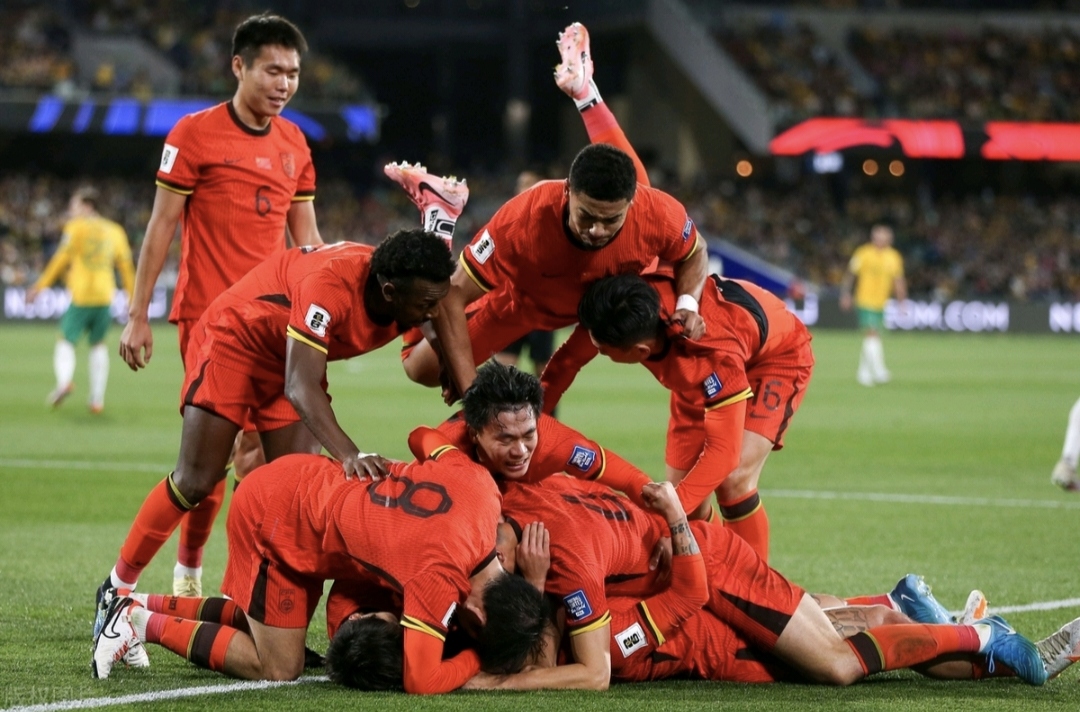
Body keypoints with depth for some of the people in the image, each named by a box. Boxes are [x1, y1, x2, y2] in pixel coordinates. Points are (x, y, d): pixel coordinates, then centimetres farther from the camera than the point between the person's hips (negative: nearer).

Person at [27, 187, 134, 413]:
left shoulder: (76, 227, 0)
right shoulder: (115, 231, 14)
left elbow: (62, 258, -6)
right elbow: (126, 265, 15)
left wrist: (40, 286, -2)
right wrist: (133, 296, 22)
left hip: (81, 296, -4)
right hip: (105, 296, 4)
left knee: (66, 341, 0)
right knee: (98, 344, 18)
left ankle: (64, 380, -29)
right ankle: (97, 398, 12)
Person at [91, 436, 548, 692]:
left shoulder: (481, 486, -15)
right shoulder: (442, 575, -34)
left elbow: (427, 438, 6)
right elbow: (421, 682, -29)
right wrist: (479, 660, -15)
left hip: (303, 484, 9)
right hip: (273, 522, -9)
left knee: (257, 618, 22)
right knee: (278, 667, -4)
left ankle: (133, 604, 27)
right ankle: (143, 624, 3)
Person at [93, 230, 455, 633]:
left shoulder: (415, 297, -21)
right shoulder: (329, 286, -40)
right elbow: (300, 388, -47)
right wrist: (350, 455, -59)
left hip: (291, 357, 6)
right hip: (234, 338, -6)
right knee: (195, 482, -7)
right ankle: (117, 591, 9)